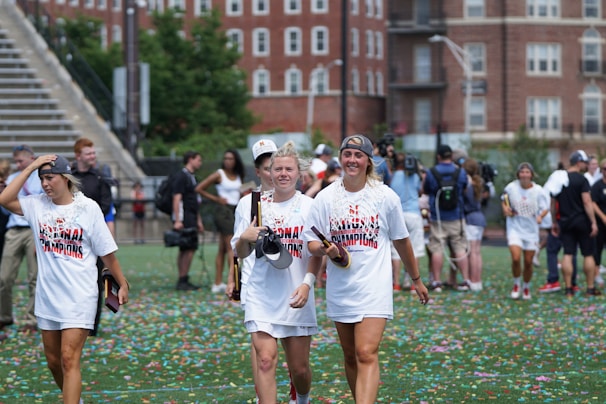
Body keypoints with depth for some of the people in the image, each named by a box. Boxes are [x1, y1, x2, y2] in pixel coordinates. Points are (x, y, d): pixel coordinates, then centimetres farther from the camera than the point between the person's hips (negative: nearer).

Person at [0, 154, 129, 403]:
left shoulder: (88, 207, -6)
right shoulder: (37, 205, 2)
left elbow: (107, 252, 1)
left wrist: (122, 284, 4)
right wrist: (30, 168, -12)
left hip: (79, 297, -5)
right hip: (47, 296, 5)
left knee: (69, 359, -13)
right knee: (54, 361, 13)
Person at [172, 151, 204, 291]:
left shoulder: (192, 178, 21)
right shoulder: (181, 176, -10)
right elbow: (177, 199, -17)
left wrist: (199, 221, 24)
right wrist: (177, 221, -23)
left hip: (191, 218, 10)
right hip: (184, 218, -10)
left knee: (185, 250, 9)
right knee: (188, 249, -12)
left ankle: (183, 281, 11)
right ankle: (183, 281, -10)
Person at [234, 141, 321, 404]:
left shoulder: (309, 206, 0)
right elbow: (241, 254, 12)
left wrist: (307, 283, -18)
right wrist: (245, 239, -10)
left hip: (296, 298, -1)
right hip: (261, 295, 1)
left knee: (299, 368, 7)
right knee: (265, 358, -14)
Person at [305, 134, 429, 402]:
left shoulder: (385, 196, 0)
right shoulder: (325, 198, 2)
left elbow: (401, 241, 11)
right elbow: (311, 243, 5)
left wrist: (416, 280, 18)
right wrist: (324, 249, -19)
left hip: (374, 287, -3)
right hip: (340, 288, 3)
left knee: (366, 354, -16)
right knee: (350, 356, 11)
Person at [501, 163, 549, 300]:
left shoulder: (538, 190, -7)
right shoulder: (511, 187, -6)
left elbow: (545, 208, -2)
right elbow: (504, 200, 13)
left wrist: (540, 216, -23)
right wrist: (505, 209, -7)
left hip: (531, 230, 1)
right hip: (515, 228, -1)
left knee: (528, 262, 5)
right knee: (516, 258, -18)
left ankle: (526, 287, 29)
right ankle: (516, 284, 7)